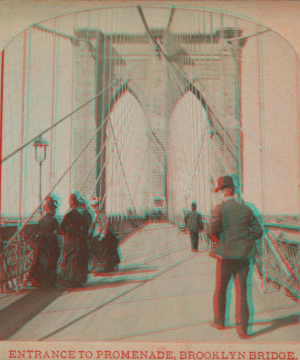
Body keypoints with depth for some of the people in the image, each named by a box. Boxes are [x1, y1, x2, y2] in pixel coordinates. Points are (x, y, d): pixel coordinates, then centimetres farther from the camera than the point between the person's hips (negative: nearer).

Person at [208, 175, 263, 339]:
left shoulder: (219, 209, -8)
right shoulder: (246, 209, 7)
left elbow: (213, 232, -15)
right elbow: (258, 231, 7)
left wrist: (218, 241, 5)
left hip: (226, 255, -3)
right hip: (243, 256, 4)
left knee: (220, 290, 14)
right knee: (241, 292, 7)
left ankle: (219, 321, 29)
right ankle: (242, 329, 6)